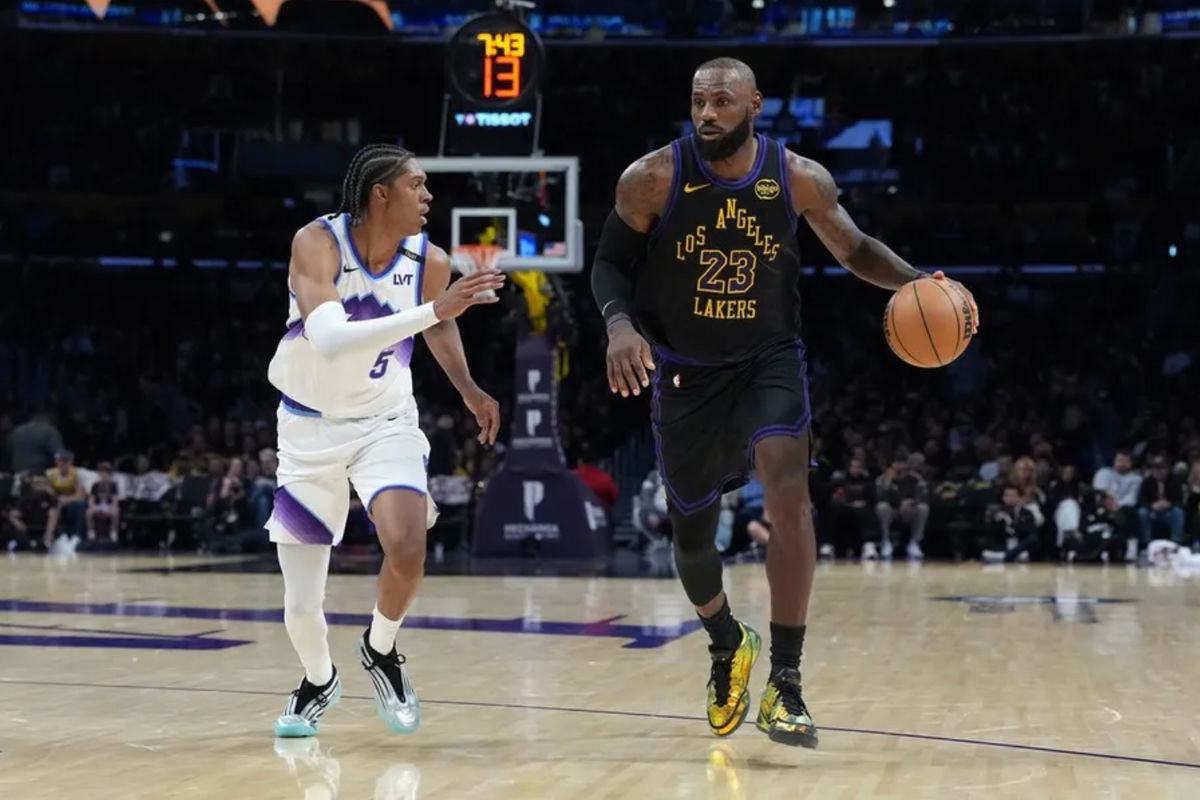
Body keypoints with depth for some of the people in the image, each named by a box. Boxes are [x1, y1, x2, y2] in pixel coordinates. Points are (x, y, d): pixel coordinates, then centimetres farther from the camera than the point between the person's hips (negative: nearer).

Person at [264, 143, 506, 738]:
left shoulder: (430, 263, -10)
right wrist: (436, 309, -43)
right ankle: (319, 681, 34)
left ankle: (380, 650, 7)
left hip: (386, 422, 2)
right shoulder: (317, 243, -22)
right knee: (301, 609, 0)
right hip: (310, 426, -2)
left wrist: (469, 390, 15)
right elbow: (330, 340, -40)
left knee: (407, 549, -25)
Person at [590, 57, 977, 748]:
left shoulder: (800, 179, -9)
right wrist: (620, 323, -24)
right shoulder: (653, 178, -12)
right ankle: (728, 647, 43)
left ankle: (786, 688, -21)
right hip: (686, 373, 1)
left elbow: (854, 249, 5)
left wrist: (916, 281, -14)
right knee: (691, 531, 9)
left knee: (789, 491, -25)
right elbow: (611, 264, -3)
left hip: (769, 361, -1)